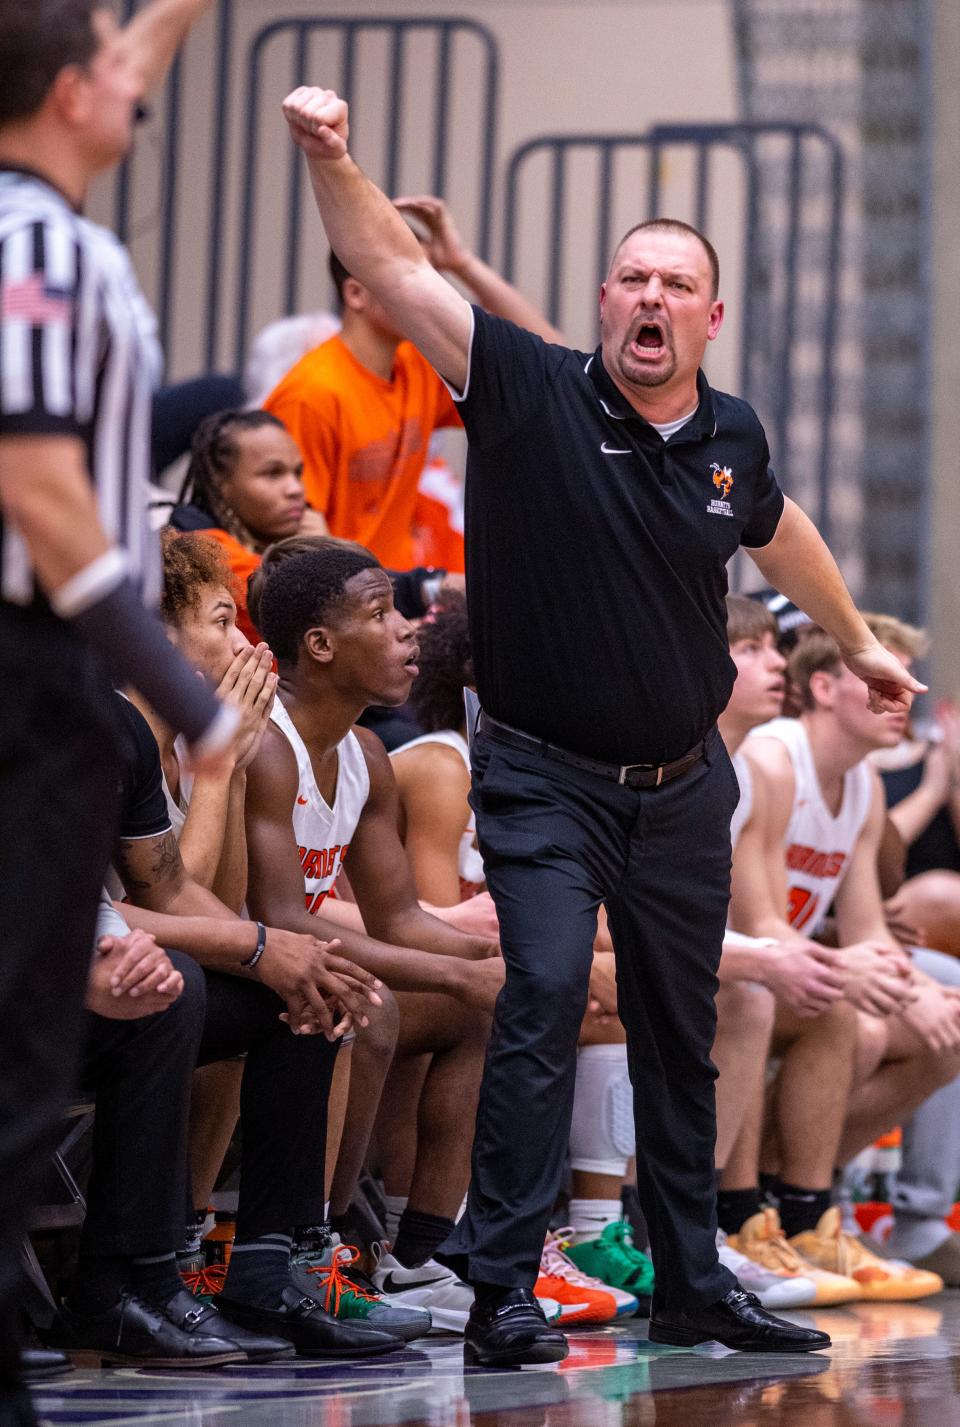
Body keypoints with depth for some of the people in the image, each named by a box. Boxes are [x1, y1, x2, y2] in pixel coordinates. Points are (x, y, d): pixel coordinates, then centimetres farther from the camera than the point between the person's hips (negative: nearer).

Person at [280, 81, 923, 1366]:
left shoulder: (731, 439, 1)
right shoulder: (532, 396, -11)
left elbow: (780, 534, 24)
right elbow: (396, 272, -20)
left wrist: (858, 643, 38)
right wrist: (330, 161, -35)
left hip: (683, 786, 5)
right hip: (546, 777, -5)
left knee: (681, 1036, 14)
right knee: (545, 996, -19)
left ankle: (692, 1285, 26)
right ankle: (501, 1288, -17)